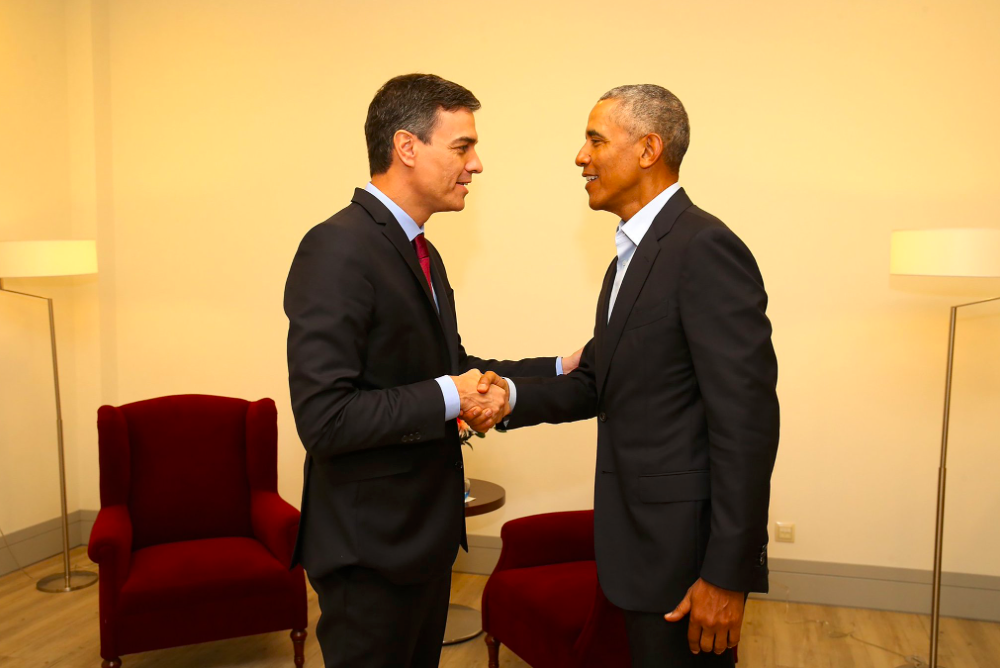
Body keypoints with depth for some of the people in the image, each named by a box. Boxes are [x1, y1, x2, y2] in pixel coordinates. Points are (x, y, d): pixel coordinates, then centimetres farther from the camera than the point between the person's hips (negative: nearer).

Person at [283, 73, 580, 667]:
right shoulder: (337, 250, -22)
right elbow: (324, 418, -28)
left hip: (425, 534, 9)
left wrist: (560, 370, 7)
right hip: (369, 550, -9)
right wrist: (448, 398, -22)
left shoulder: (422, 253, 9)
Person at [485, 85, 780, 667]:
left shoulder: (706, 248, -19)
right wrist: (514, 396, -8)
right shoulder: (634, 254, 12)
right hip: (643, 534, 9)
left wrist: (727, 574, -21)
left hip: (687, 547, -9)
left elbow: (746, 420, -23)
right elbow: (597, 381, 10)